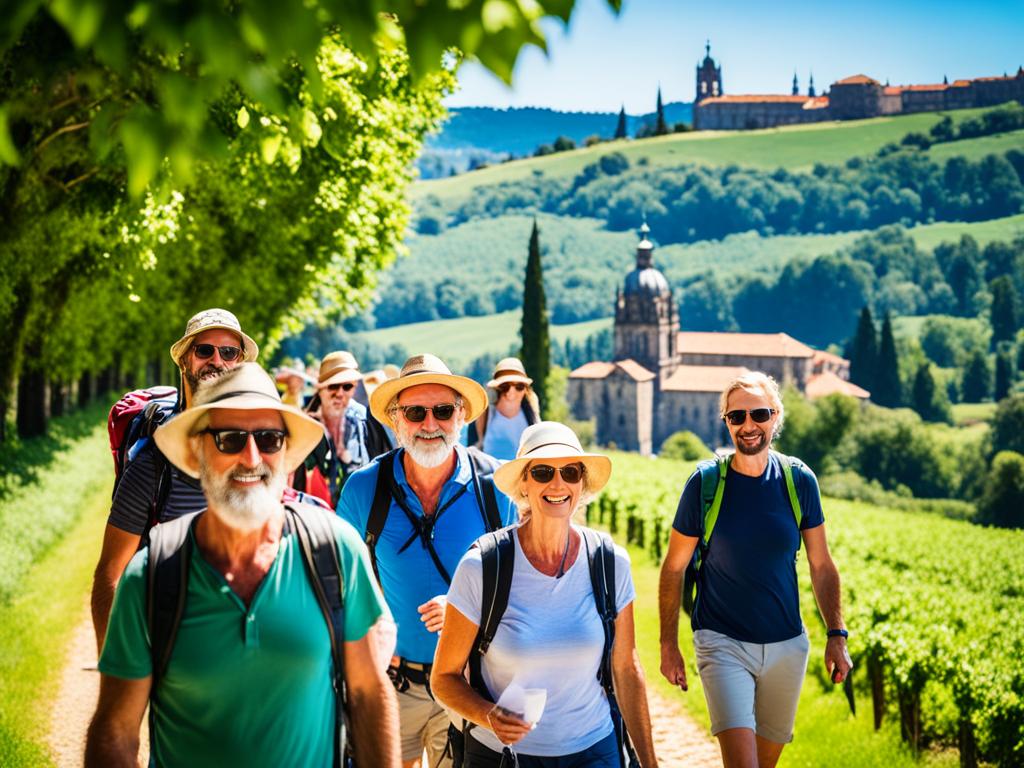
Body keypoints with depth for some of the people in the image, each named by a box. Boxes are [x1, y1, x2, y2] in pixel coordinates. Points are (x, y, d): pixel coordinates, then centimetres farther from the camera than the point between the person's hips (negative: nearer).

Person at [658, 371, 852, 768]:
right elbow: (674, 568, 0)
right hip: (723, 644, -3)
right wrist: (668, 645, -1)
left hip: (787, 646, 3)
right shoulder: (705, 483, -9)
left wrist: (836, 635, 0)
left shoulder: (799, 481, -3)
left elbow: (821, 565, 6)